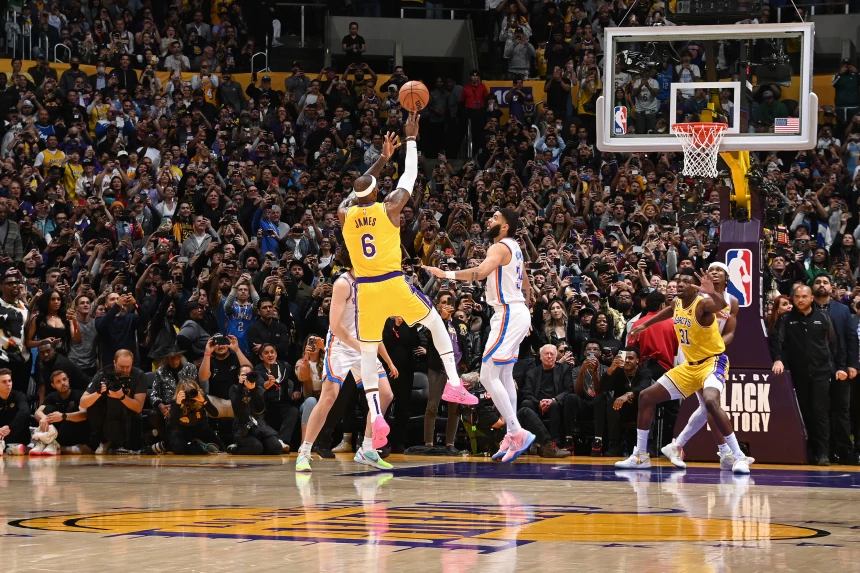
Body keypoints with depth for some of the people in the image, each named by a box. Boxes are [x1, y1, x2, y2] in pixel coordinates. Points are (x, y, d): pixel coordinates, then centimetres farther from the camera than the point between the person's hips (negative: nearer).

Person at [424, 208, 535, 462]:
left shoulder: (500, 247, -15)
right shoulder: (513, 248, 15)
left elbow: (481, 271, -33)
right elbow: (526, 284, 26)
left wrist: (446, 274, -31)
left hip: (508, 315, -10)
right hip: (518, 312, 10)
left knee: (488, 376, -11)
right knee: (504, 377, 14)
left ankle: (517, 432, -14)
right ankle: (512, 436, 15)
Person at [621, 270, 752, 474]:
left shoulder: (703, 304, -22)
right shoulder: (677, 303, 1)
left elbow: (721, 305, -47)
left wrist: (713, 293, -67)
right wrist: (645, 325, 32)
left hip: (713, 362, -9)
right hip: (690, 365, 9)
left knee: (710, 401, -37)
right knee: (646, 397, 8)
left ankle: (739, 457, -29)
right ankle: (640, 456, 18)